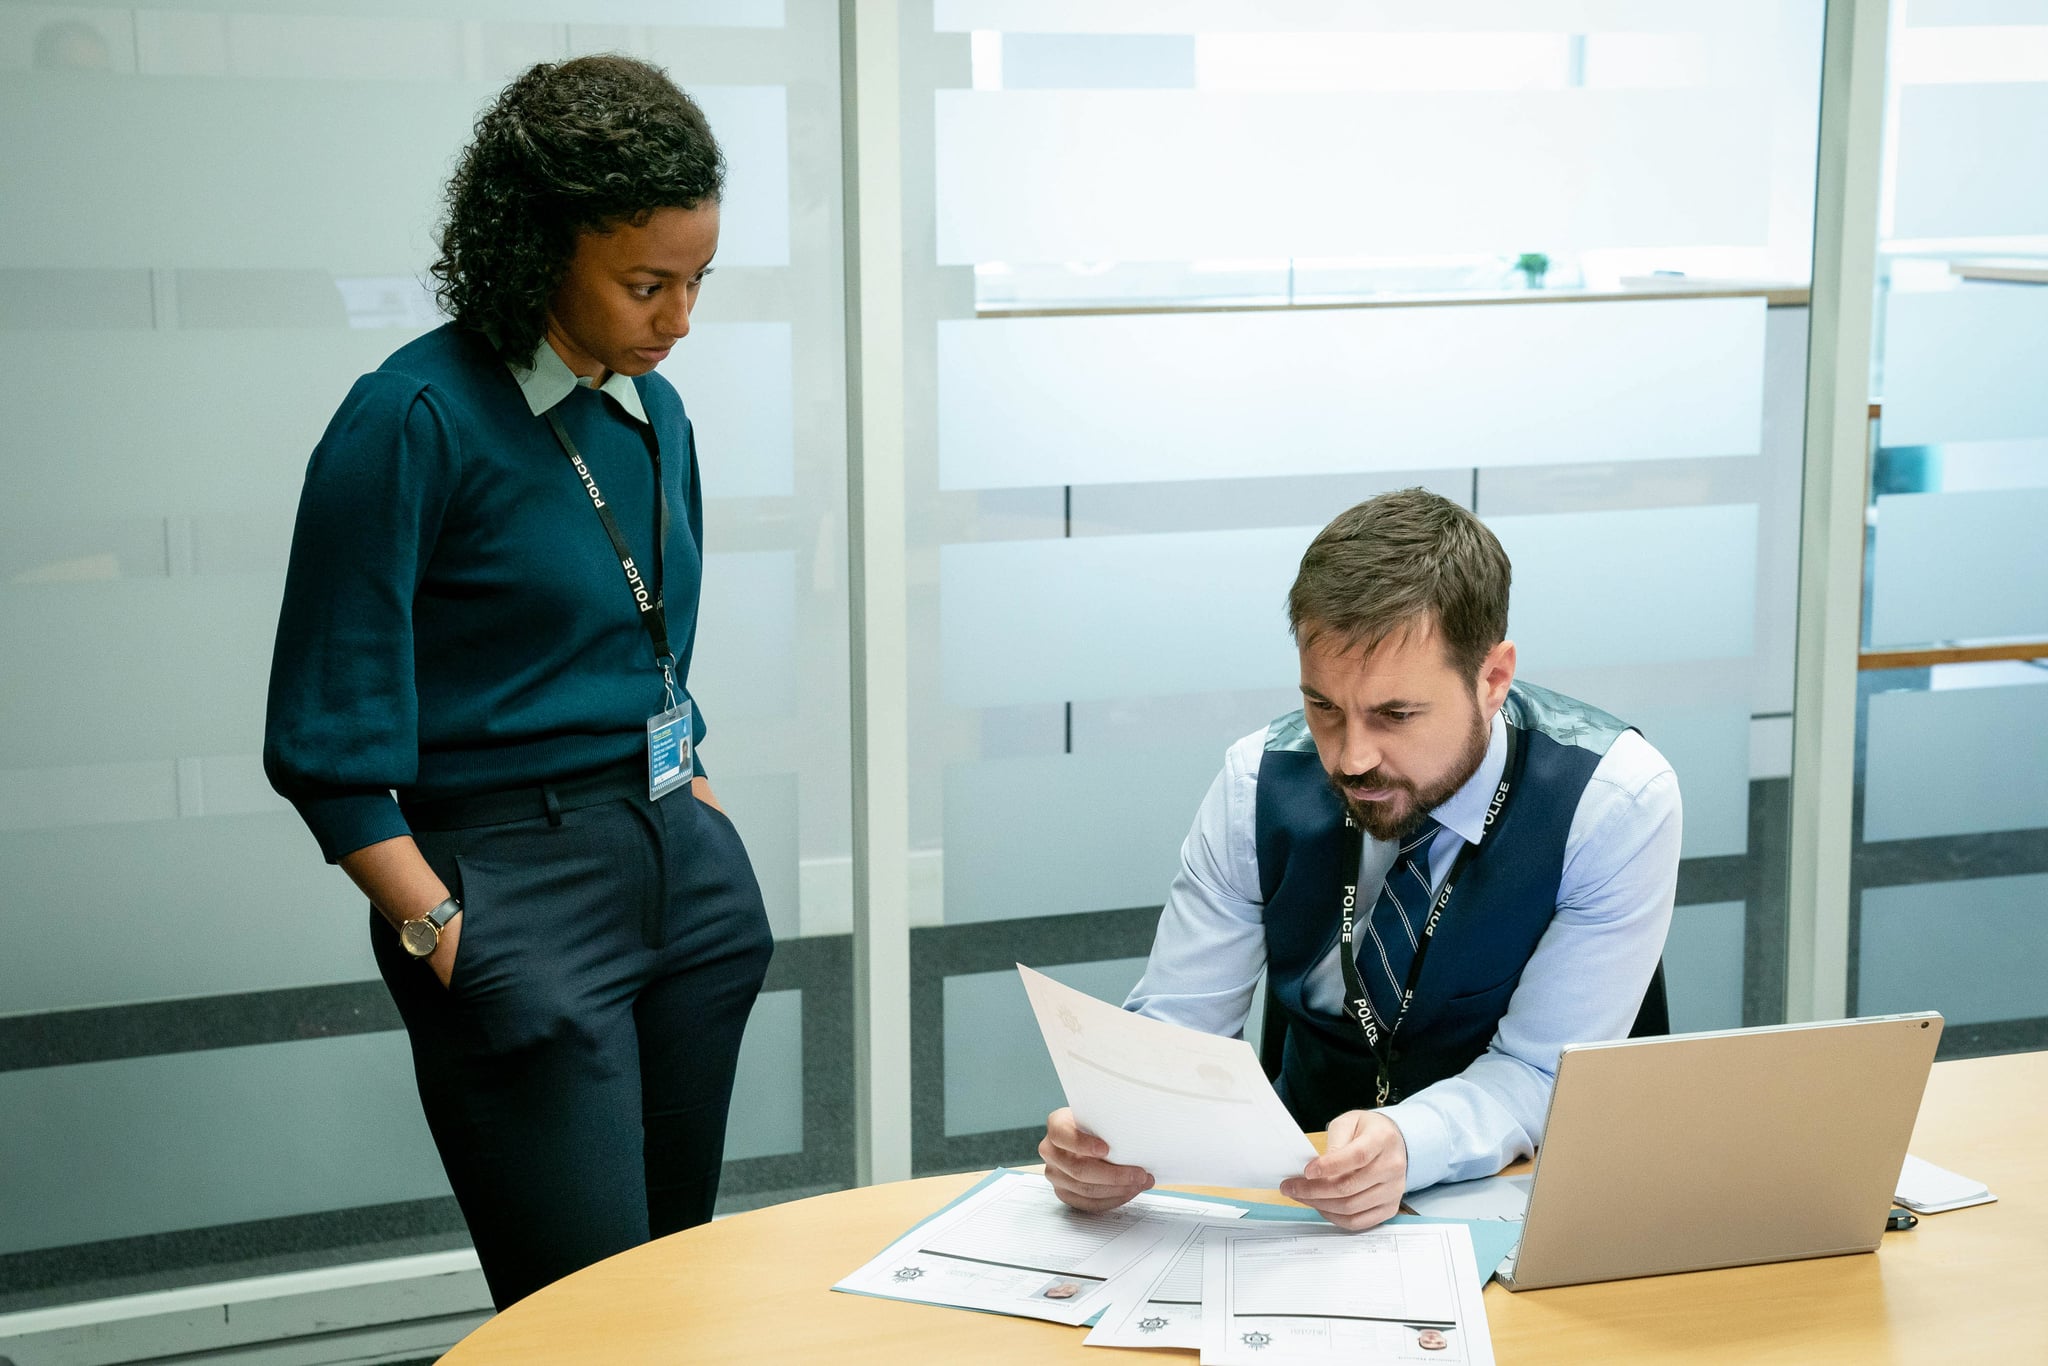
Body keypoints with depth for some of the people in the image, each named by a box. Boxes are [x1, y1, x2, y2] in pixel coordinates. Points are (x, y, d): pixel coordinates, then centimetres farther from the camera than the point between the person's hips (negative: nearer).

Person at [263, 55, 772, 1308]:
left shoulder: (654, 414, 10)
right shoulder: (415, 420, -12)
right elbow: (332, 747, -12)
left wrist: (701, 816, 11)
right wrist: (443, 937, -15)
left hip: (689, 870, 7)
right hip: (515, 874, -7)